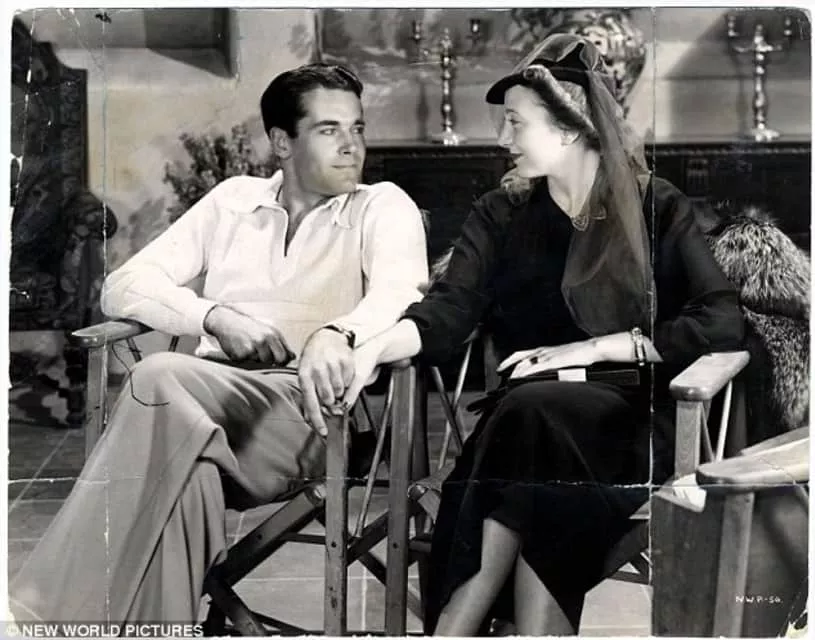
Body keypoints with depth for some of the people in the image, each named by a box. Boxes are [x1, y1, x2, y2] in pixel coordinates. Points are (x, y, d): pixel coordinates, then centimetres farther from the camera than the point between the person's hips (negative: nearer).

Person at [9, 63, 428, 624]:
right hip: (209, 395, 3)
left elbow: (401, 296, -9)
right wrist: (214, 315, -5)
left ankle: (41, 610, -32)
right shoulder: (234, 199, 22)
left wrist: (337, 334, -33)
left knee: (159, 380, -32)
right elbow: (124, 286, 15)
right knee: (184, 470, -36)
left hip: (304, 408, -3)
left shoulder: (384, 207, 13)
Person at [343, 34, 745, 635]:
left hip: (628, 419, -2)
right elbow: (448, 311, 0)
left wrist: (591, 349, -11)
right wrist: (375, 348, -22)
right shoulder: (501, 214, 14)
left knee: (538, 411, -35)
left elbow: (723, 321, -5)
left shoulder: (658, 209, 7)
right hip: (528, 415, 2)